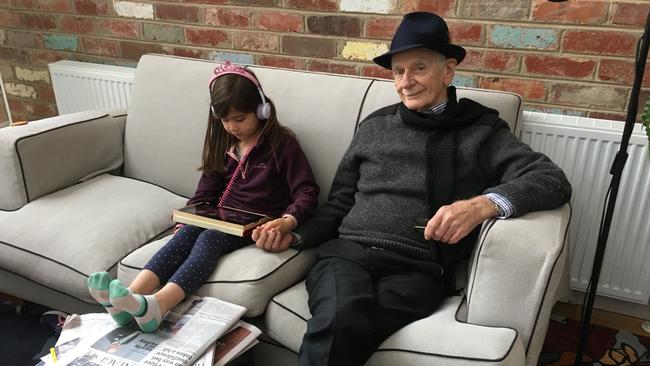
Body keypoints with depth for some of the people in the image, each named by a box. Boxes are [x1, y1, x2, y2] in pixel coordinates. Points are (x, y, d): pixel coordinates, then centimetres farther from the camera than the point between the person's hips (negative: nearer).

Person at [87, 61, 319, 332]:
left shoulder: (282, 143, -4)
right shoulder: (223, 143, 14)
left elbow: (306, 191, -10)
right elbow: (206, 192, 14)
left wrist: (287, 221, -28)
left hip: (259, 225, -5)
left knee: (209, 239, -31)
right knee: (186, 234, -24)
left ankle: (156, 305, -52)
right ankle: (130, 299, -43)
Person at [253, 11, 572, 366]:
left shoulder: (481, 129, 10)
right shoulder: (374, 125, 17)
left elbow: (553, 180, -3)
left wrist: (484, 204, -22)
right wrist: (296, 234, 3)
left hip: (417, 267, -1)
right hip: (347, 250, 2)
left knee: (341, 326, -31)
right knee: (338, 320, -33)